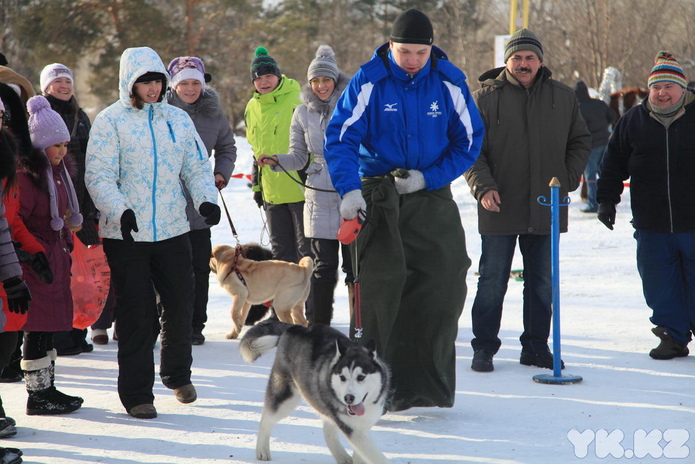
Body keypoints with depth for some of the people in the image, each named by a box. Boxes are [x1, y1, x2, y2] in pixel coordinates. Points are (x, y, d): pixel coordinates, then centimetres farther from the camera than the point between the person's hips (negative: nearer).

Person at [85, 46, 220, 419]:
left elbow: (197, 166, 13)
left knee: (181, 305, 10)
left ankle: (177, 374, 34)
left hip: (172, 230, 4)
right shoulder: (110, 121, -4)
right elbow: (98, 177, -9)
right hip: (125, 234, -4)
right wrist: (120, 210, -25)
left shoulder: (178, 119, 9)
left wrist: (206, 199, -7)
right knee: (136, 314, 0)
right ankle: (136, 393, 10)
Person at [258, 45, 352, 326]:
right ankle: (320, 325, 10)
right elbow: (299, 156, 12)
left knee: (354, 263, -1)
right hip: (319, 197, 2)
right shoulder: (303, 113, 9)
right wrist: (276, 161, -7)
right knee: (324, 265, 2)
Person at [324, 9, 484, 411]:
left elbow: (470, 140, 3)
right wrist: (350, 190, -25)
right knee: (380, 285, -5)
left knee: (446, 282, -4)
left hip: (431, 195, 2)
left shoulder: (449, 83, -3)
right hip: (377, 194, -2)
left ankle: (431, 386, 8)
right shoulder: (368, 82, -8)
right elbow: (340, 137, -11)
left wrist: (429, 178, -9)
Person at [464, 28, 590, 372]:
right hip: (499, 208, -3)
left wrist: (567, 180, 3)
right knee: (492, 282, 2)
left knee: (542, 283, 10)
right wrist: (483, 187, -14)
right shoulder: (485, 97, -1)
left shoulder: (563, 98, 7)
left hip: (546, 209, 3)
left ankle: (536, 347, 21)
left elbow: (580, 141, 16)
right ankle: (484, 348, 11)